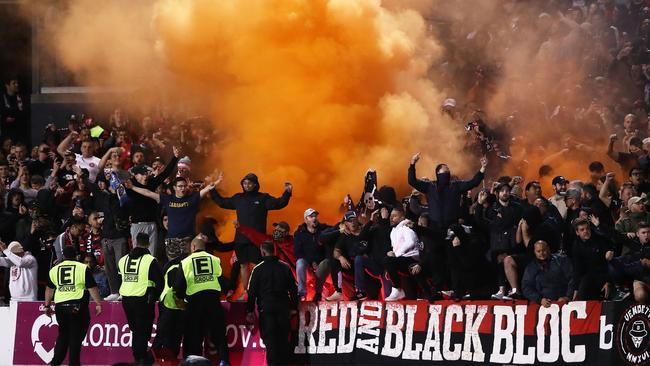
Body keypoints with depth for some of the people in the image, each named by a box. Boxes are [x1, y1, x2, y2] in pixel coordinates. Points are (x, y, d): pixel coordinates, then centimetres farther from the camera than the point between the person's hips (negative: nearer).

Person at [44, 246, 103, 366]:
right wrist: (98, 303, 2)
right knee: (76, 337, 2)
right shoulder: (83, 268, -3)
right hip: (78, 306, -4)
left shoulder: (54, 270, 9)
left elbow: (49, 289, 17)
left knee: (63, 335, 17)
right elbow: (92, 288, -5)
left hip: (60, 306, 4)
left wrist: (47, 305, 27)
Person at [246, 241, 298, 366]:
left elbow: (252, 291, -4)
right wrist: (294, 307, 17)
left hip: (266, 308, -3)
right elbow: (293, 289, 10)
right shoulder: (285, 267, 6)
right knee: (283, 338, 10)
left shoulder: (258, 269, -5)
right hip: (283, 307, 4)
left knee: (269, 338, -3)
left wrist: (250, 311, 2)